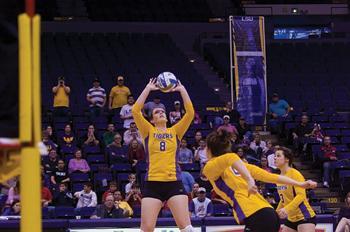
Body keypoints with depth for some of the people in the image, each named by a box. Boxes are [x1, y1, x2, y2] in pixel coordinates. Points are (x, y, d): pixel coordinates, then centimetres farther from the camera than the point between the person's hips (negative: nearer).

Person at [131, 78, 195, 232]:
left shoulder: (175, 131, 12)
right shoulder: (148, 132, 8)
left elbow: (190, 112, 2)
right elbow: (135, 110, -4)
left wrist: (182, 90, 1)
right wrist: (148, 88, -2)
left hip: (174, 183, 1)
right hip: (153, 184, -1)